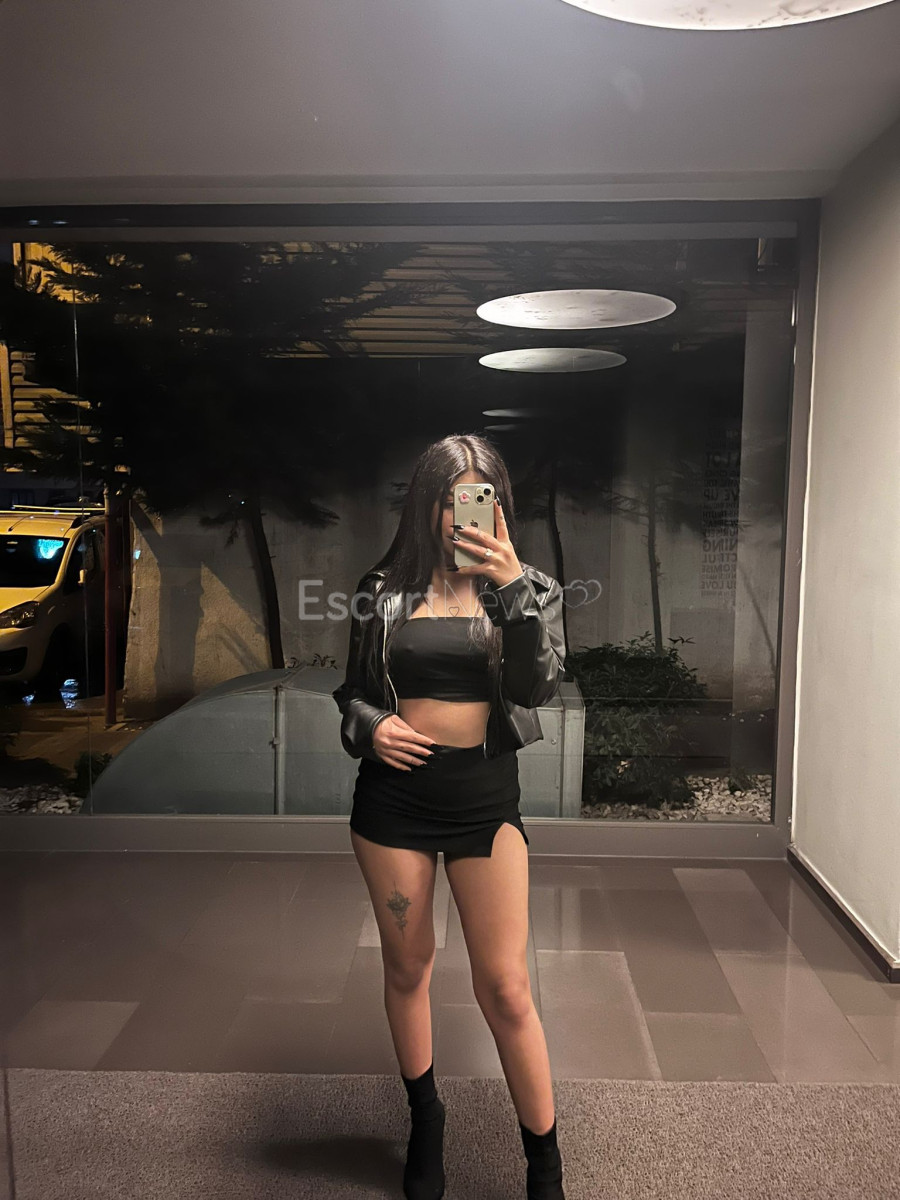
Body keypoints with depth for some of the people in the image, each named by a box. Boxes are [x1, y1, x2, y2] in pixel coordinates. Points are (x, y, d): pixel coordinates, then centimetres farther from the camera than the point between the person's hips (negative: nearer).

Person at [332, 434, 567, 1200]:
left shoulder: (526, 588, 1)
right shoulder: (384, 590, 2)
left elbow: (539, 686, -13)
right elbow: (352, 689, 11)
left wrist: (513, 585, -21)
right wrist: (369, 727, -10)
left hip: (483, 795, -1)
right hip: (394, 789, 2)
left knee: (505, 986, 2)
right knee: (407, 964, 17)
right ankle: (425, 1119, 42)